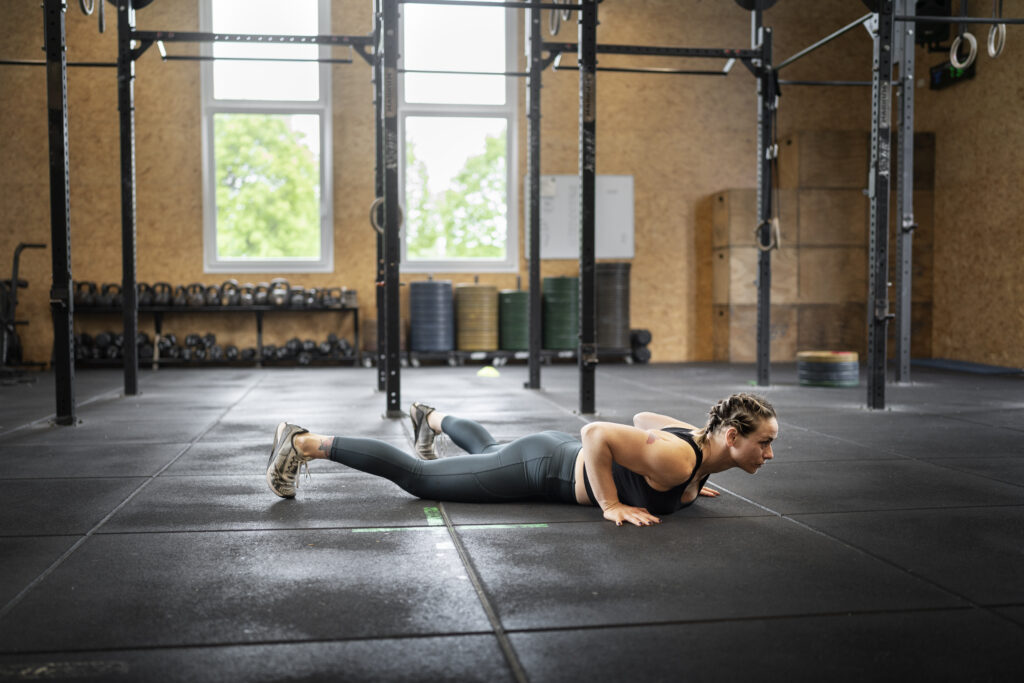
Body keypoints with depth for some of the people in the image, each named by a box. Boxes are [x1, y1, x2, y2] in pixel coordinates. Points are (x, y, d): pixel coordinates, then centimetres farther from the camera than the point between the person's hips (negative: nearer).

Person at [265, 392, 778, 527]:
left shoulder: (701, 438, -3)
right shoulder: (677, 459, -32)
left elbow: (643, 417, 14)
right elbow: (596, 432, -37)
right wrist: (611, 506, -30)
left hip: (556, 451, 8)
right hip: (540, 470, -8)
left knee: (488, 451, 39)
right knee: (416, 477, 0)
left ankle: (432, 418, 65)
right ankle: (304, 444, 7)